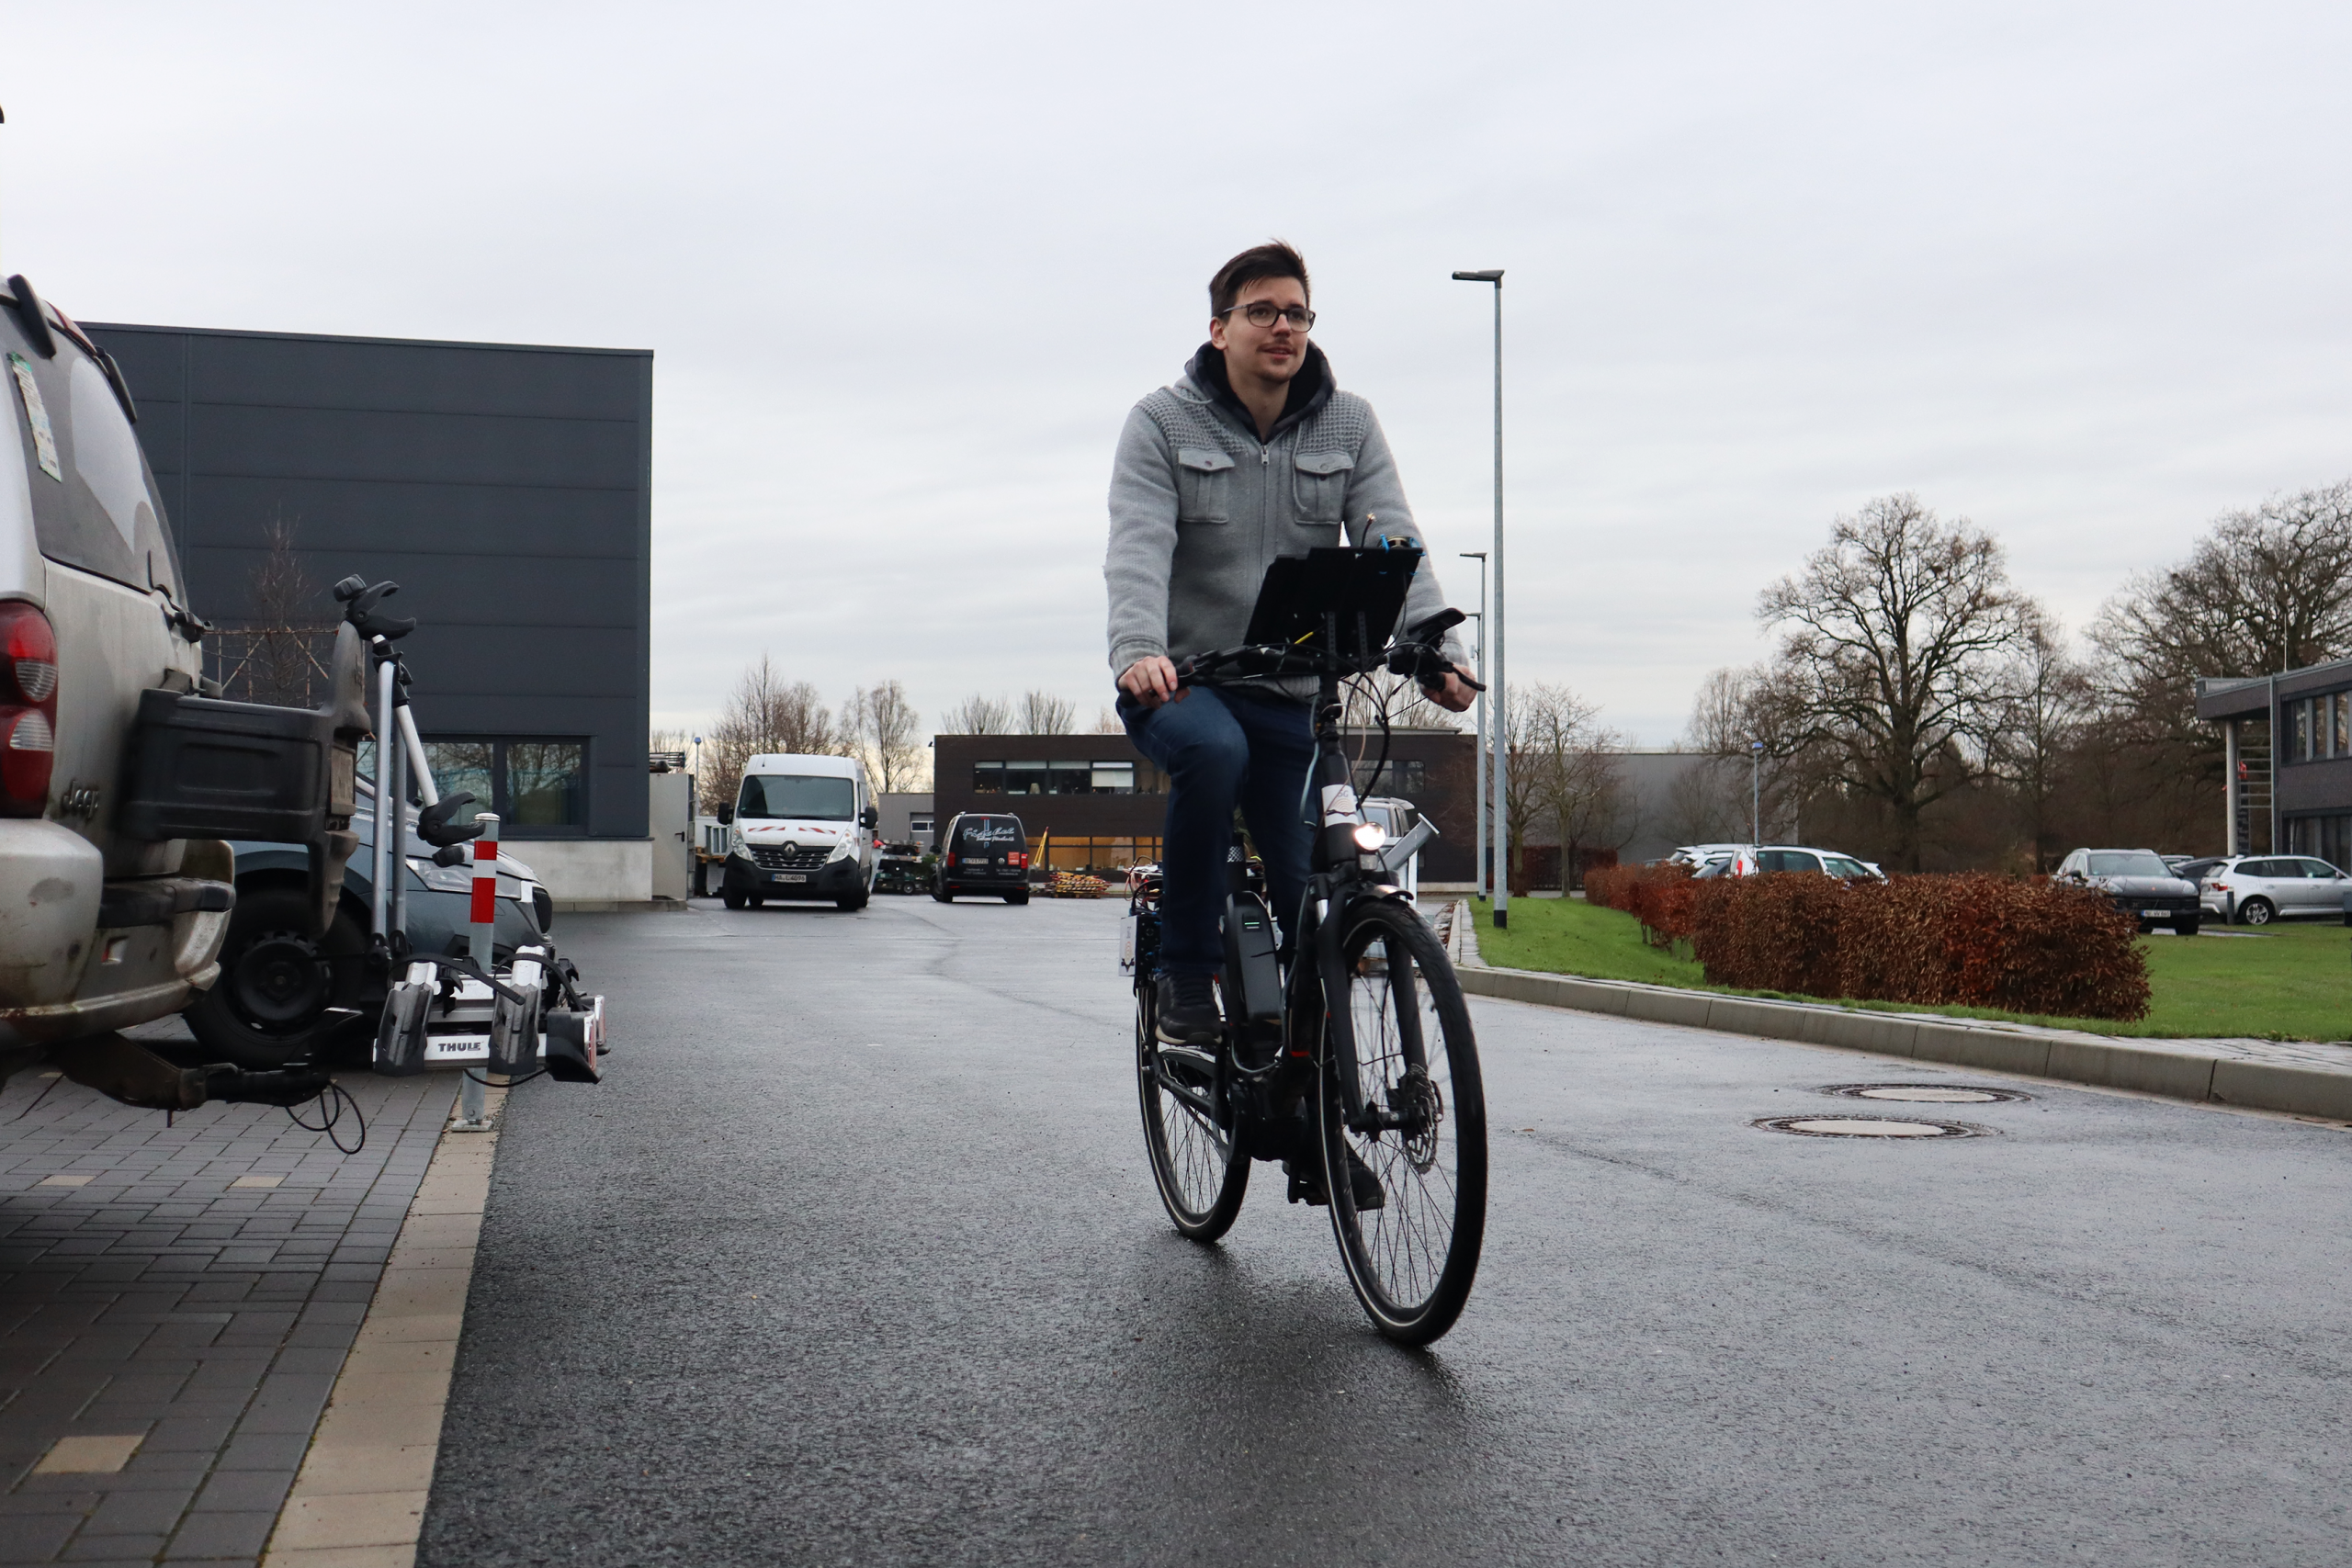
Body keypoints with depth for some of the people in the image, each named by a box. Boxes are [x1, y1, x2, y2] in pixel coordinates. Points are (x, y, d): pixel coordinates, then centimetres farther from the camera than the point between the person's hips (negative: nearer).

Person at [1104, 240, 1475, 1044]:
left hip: (1290, 696, 3)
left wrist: (1436, 650, -27)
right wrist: (1138, 649, -39)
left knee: (1311, 885, 0)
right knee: (1213, 751, -36)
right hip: (1179, 681, -3)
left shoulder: (1348, 425, 3)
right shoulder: (1163, 422, -4)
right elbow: (1138, 546, -19)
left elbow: (1392, 542, -9)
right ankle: (1185, 977, -21)